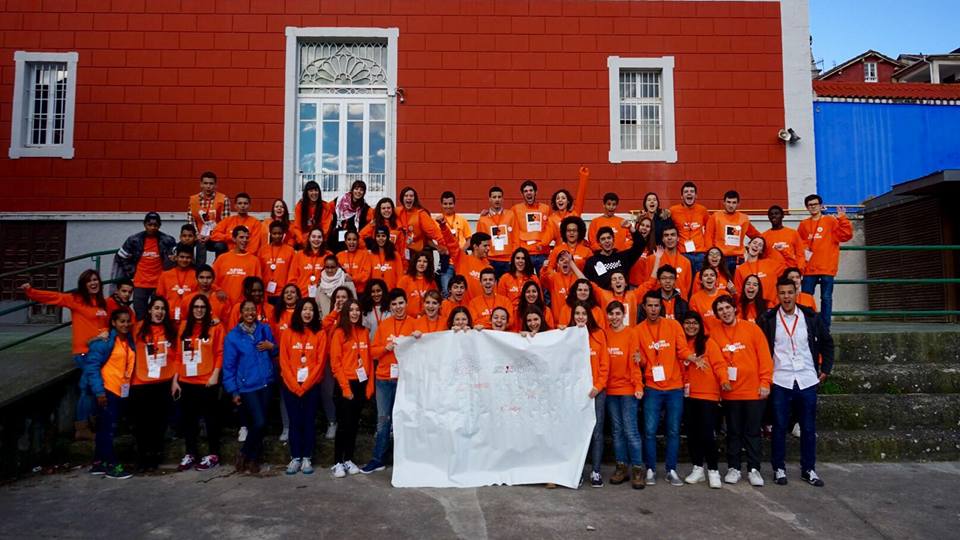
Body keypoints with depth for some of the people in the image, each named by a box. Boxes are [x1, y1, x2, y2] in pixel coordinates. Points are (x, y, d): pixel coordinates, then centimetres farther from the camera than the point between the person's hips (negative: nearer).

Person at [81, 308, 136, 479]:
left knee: (106, 428, 15)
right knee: (108, 428, -2)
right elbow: (92, 365, -13)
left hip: (122, 391, 7)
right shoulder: (105, 341, -10)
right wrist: (98, 390, -16)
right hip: (107, 391, -7)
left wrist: (129, 387, 7)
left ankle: (99, 463, 25)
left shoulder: (130, 341, 9)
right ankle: (111, 465, 5)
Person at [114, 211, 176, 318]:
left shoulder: (167, 240, -5)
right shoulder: (134, 240, -1)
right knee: (139, 316, 6)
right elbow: (121, 258, 10)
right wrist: (131, 272, 6)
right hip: (140, 284, 1)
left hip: (159, 284, -1)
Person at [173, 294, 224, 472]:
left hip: (207, 382, -4)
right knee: (187, 419, 11)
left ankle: (213, 454, 15)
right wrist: (175, 378, 7)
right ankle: (190, 453, 25)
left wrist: (215, 374, -13)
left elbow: (219, 353, -5)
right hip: (186, 382, 4)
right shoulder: (184, 326, 9)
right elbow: (179, 354, 10)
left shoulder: (215, 327, -2)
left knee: (211, 418, 5)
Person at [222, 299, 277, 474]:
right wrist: (233, 391, -6)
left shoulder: (265, 329, 4)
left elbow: (276, 352, 15)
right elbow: (229, 366, -4)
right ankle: (244, 453, 12)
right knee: (259, 422, -11)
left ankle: (253, 458, 25)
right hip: (247, 386, -4)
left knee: (258, 423, 10)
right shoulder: (233, 336, -5)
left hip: (265, 383, 4)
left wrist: (272, 346, -8)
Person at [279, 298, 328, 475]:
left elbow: (321, 362, -4)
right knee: (295, 421, 4)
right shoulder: (288, 334, 4)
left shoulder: (320, 334, 0)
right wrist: (295, 385, -10)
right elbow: (284, 362, -1)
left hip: (311, 386, -1)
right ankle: (295, 458, 12)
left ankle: (307, 459, 11)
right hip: (290, 387, 1)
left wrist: (305, 385, -10)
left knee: (309, 421, 3)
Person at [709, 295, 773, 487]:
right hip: (730, 392, 1)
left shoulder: (752, 328, -2)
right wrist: (722, 379, -9)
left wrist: (765, 383, -6)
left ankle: (754, 469, 17)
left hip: (754, 390, -1)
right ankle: (733, 468, 20)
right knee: (733, 432, 10)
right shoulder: (714, 332, 0)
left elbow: (764, 356, -2)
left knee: (753, 432, 7)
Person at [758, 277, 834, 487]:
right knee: (779, 427, 4)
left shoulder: (811, 317, 2)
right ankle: (779, 469, 15)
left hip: (807, 381, 2)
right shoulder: (767, 320, -3)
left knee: (809, 428, 8)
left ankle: (808, 469, 21)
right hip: (780, 382, -2)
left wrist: (825, 369, 10)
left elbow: (827, 342, 13)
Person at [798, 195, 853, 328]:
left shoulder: (831, 221, 3)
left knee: (826, 298, 0)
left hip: (827, 268, -3)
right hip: (809, 268, 3)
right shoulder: (804, 224, 12)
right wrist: (803, 249, -3)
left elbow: (846, 235, -7)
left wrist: (842, 219, -17)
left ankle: (825, 327, 4)